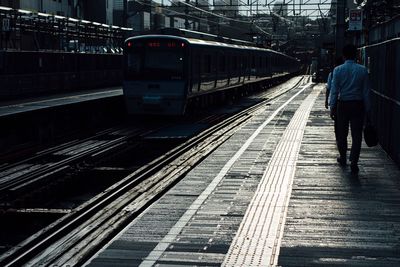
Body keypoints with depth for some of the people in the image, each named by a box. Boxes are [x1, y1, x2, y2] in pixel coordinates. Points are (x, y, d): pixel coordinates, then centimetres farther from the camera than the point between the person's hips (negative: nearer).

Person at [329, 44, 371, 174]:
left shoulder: (338, 70, -5)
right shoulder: (363, 70, -3)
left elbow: (334, 90, -4)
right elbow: (366, 91, 0)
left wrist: (332, 107, 3)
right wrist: (367, 109, 7)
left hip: (343, 105, 0)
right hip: (358, 105, 0)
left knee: (342, 133, 15)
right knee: (357, 135, 3)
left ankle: (343, 158, 29)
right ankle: (354, 162, -3)